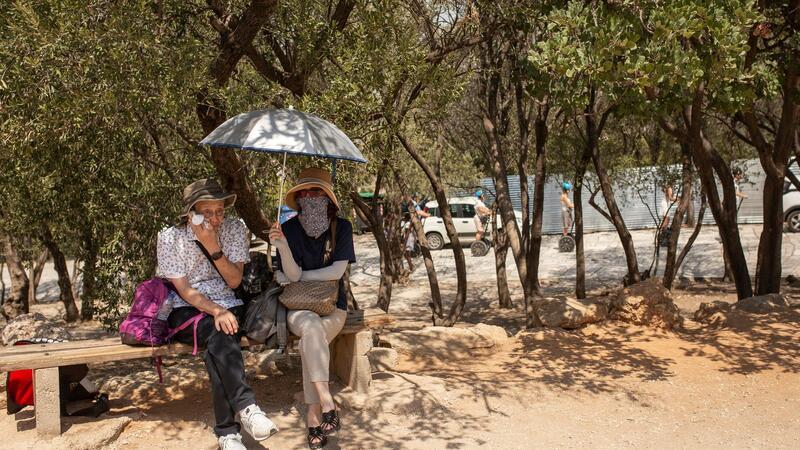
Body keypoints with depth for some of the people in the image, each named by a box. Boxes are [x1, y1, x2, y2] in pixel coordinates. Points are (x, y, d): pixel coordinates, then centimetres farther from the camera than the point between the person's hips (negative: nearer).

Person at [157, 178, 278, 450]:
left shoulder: (235, 229, -2)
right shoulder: (170, 238, -6)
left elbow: (234, 280, -5)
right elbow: (184, 290, -11)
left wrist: (214, 247, -18)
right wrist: (217, 312, -26)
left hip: (228, 306, 2)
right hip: (187, 311, -1)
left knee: (218, 342, -33)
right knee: (220, 335, -36)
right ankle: (246, 407, -42)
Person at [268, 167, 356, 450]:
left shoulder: (341, 227, -3)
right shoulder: (290, 228, -3)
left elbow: (336, 271, -10)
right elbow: (292, 275, -11)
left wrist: (298, 276, -5)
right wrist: (282, 245, -27)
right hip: (298, 307, 0)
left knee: (310, 341, -30)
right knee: (312, 327, -34)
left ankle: (313, 415, -21)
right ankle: (326, 403, -35)